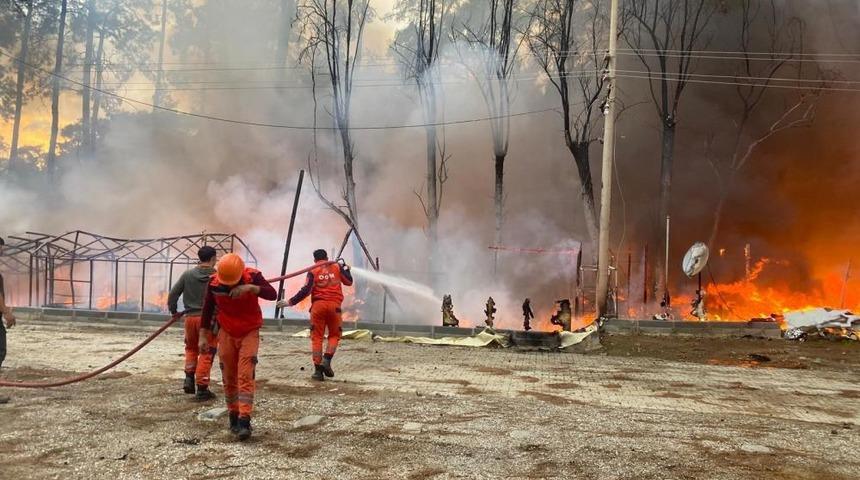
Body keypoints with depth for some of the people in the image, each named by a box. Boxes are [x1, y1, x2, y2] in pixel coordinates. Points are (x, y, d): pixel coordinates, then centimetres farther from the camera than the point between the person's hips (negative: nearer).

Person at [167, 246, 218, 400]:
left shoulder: (187, 275, 1)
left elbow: (173, 294, 2)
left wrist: (173, 311, 18)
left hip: (190, 317, 3)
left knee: (191, 348, 24)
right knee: (206, 353, 4)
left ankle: (189, 379, 13)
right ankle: (202, 388, 5)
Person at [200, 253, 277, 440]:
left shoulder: (252, 276, -19)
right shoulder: (214, 282, -11)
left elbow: (273, 295, -33)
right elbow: (207, 309, 2)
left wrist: (251, 288, -47)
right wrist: (203, 336, 2)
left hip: (250, 333, -3)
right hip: (227, 333, 3)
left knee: (246, 376, -12)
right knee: (229, 377, 7)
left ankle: (244, 421, -14)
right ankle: (233, 417, 22)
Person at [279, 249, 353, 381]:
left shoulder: (313, 271, 5)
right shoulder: (337, 267, 10)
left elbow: (305, 291, -4)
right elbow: (349, 281, 18)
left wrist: (290, 302, 1)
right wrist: (344, 266, 30)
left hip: (318, 305, -1)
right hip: (334, 305, 1)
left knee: (317, 337, 4)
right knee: (334, 335, 16)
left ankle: (318, 369, 0)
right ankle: (326, 360, -5)